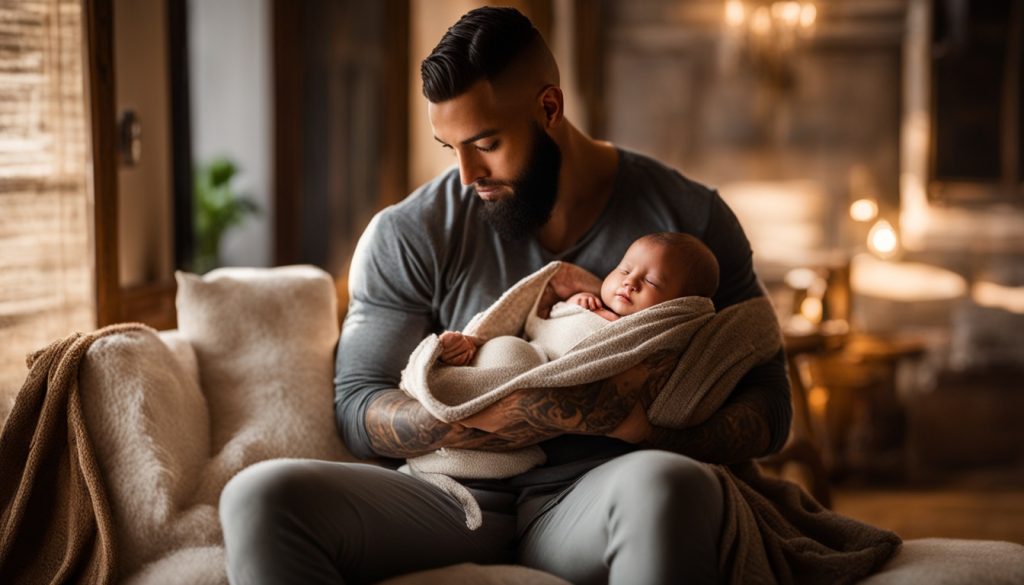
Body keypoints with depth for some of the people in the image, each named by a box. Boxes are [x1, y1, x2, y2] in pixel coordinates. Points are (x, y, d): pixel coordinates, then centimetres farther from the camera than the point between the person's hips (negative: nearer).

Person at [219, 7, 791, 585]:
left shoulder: (689, 217, 1)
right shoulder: (410, 235, 2)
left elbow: (767, 410, 2)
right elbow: (357, 408, -1)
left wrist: (641, 423, -19)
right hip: (455, 491, 2)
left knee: (669, 483, -39)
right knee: (262, 496, -26)